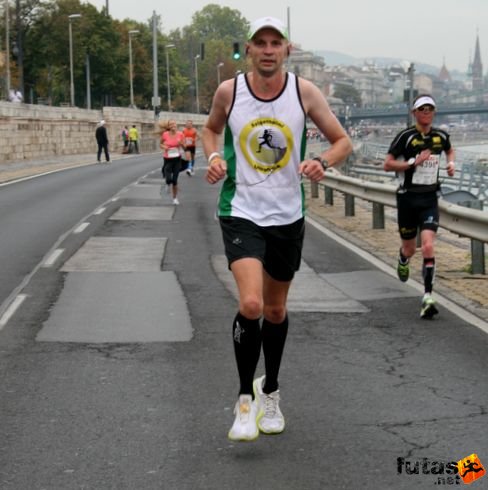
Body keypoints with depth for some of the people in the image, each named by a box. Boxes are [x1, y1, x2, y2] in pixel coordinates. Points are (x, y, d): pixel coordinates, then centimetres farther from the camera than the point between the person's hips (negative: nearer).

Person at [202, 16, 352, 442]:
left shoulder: (304, 91, -6)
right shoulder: (228, 91, -6)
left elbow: (343, 141, 2)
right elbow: (211, 129, 15)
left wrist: (323, 162, -19)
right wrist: (214, 158, -6)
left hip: (287, 216, 2)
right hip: (241, 212, -2)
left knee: (276, 310, 15)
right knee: (251, 304, -21)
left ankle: (270, 392, 37)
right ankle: (245, 399, -3)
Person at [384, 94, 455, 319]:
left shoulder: (441, 136, 4)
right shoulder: (406, 136, -10)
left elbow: (449, 149, 28)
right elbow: (387, 164, -12)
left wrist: (451, 163, 8)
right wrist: (414, 162, -21)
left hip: (429, 199, 2)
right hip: (408, 197, -2)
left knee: (428, 246, -16)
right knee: (409, 249, 12)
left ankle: (428, 298, -16)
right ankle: (403, 261, 52)